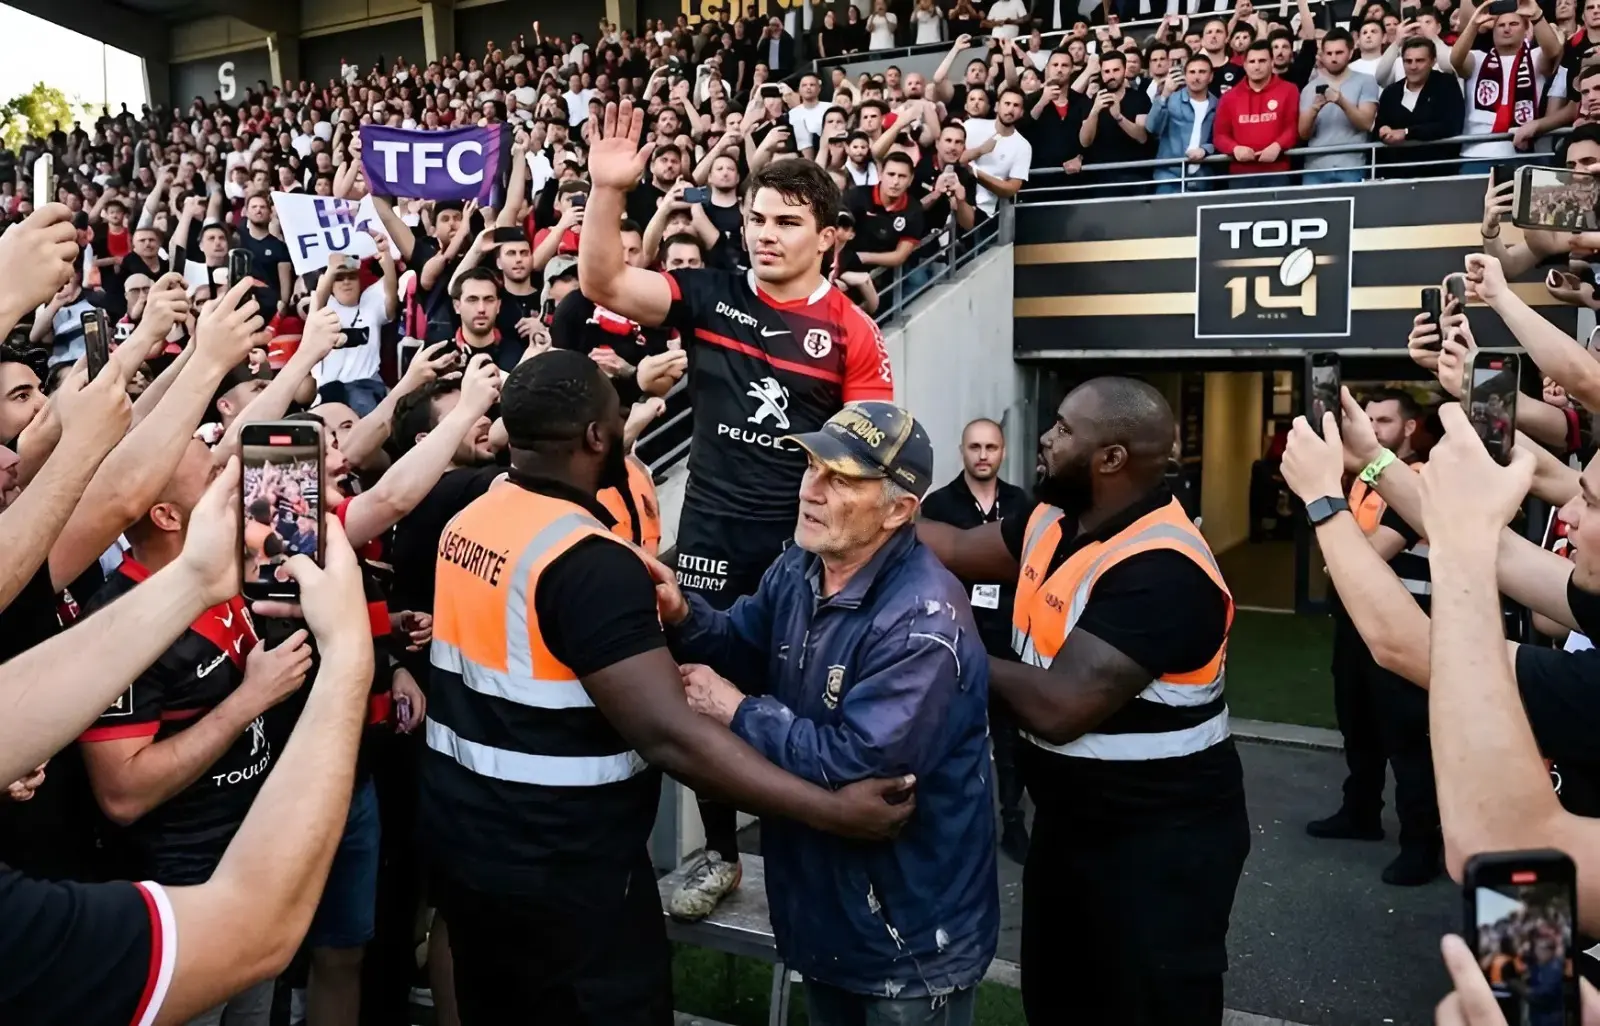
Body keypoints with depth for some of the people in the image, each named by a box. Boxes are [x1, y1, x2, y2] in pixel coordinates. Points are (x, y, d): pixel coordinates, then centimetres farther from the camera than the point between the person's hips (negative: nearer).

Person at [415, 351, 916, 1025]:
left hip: (458, 835, 9)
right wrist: (833, 810, -29)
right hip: (557, 871, -8)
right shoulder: (589, 562, -26)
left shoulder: (467, 520, 1)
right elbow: (667, 735, -31)